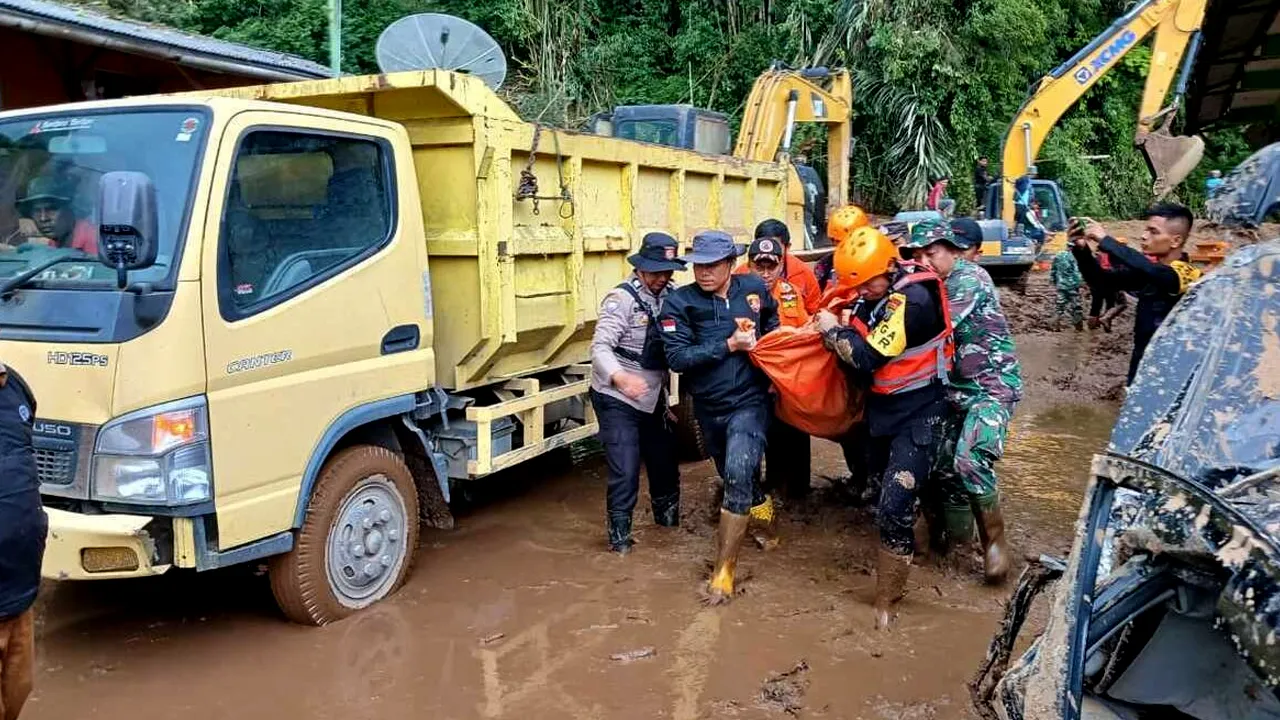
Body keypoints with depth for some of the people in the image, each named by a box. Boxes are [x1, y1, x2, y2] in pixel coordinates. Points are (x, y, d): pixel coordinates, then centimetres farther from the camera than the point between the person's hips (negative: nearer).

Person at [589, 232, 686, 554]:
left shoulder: (669, 297, 4)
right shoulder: (622, 298, -16)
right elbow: (600, 347, -22)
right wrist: (620, 378, -40)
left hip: (653, 399, 7)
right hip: (617, 399, -7)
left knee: (665, 462, 19)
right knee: (625, 472, -8)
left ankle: (667, 517, 42)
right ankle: (619, 535, 9)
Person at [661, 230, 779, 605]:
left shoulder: (755, 289, -3)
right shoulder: (679, 303, -10)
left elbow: (774, 323, 20)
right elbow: (677, 357, -20)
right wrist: (729, 345, -21)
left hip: (749, 401, -2)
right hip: (708, 407, 2)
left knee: (738, 476, -20)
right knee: (732, 476, 22)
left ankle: (724, 569, -13)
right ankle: (760, 505, 56)